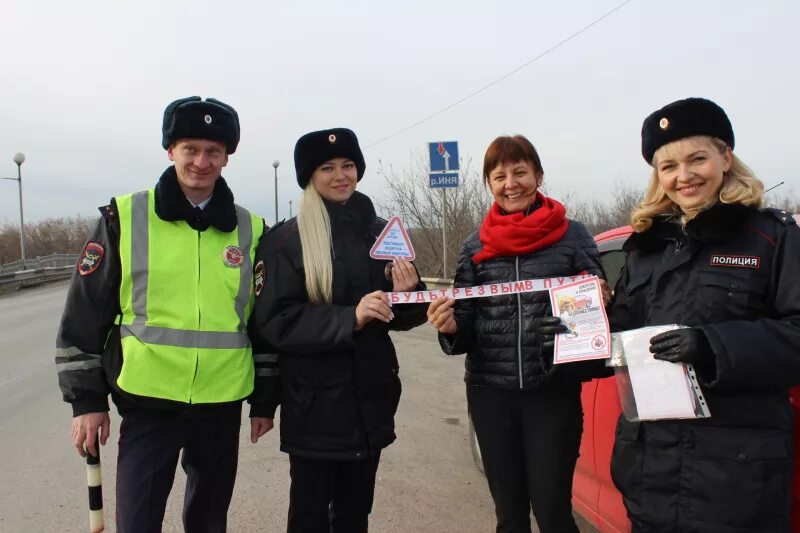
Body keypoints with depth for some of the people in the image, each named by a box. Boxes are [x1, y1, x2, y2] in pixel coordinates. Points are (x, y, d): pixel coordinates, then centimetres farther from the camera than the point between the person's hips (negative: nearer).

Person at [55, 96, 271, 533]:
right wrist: (87, 399, -2)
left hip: (222, 404, 3)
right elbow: (85, 316, -1)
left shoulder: (249, 229, 2)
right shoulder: (124, 218, -4)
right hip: (148, 403, -2)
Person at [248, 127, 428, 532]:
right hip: (314, 403, -4)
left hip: (370, 396, 4)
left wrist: (408, 294, -13)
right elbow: (273, 322, -16)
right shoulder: (284, 240, -8)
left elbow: (401, 317, 10)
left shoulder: (381, 233, 4)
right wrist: (350, 318, -26)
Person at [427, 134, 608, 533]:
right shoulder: (474, 247, 7)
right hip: (491, 392, 3)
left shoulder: (572, 236, 1)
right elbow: (465, 326, 8)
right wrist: (451, 327, -14)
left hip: (554, 390, -2)